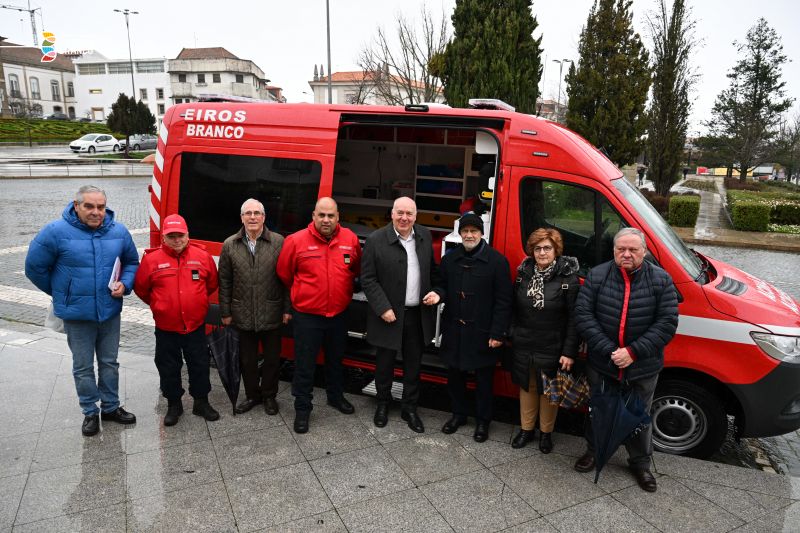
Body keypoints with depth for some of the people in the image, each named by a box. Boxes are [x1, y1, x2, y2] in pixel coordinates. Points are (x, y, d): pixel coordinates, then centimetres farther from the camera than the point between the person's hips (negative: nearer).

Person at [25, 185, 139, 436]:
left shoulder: (119, 232, -3)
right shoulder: (56, 232, -13)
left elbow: (132, 262, 11)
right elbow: (34, 267, -3)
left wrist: (124, 284, -7)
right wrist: (62, 293, 6)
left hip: (110, 312, 3)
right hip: (77, 314, -2)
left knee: (110, 363, 16)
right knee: (83, 367, 11)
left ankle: (111, 406, 32)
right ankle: (90, 412, 27)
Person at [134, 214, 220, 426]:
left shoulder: (202, 256, -4)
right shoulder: (152, 259, -7)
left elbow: (212, 283, 11)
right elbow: (141, 288, 6)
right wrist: (158, 305, 12)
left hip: (196, 325, 1)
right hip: (166, 327, 0)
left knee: (199, 365, 11)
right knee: (168, 367, 12)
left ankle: (201, 402, 28)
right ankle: (174, 404, 30)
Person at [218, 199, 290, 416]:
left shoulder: (279, 242, -5)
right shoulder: (230, 245, 1)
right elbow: (224, 282, 4)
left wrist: (287, 309, -5)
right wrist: (225, 312, 4)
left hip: (271, 315, -1)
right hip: (243, 315, 2)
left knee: (272, 358, 12)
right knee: (247, 359, 15)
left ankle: (269, 395, 32)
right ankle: (252, 395, 34)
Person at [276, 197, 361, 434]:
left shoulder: (350, 239, -5)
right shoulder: (295, 241, -14)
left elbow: (356, 269, 12)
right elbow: (284, 274, 0)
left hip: (339, 314, 4)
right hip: (307, 316, -3)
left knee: (336, 359, 22)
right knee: (304, 365, 6)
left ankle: (336, 396, 43)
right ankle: (302, 408, 22)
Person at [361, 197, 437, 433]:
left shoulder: (425, 236, 3)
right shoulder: (376, 240, -11)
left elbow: (432, 270, 14)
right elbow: (368, 279, -11)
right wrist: (383, 309, -16)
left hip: (418, 314, 3)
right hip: (389, 315, -3)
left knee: (413, 364, 14)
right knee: (385, 363, 13)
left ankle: (410, 409, 32)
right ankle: (383, 404, 37)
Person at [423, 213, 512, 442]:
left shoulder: (496, 260, -9)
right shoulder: (449, 259, 5)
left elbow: (503, 301, -9)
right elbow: (443, 286, 17)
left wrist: (497, 333, -12)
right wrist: (438, 294, -8)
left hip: (482, 333, -4)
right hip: (454, 329, 4)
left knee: (484, 379, 10)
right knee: (455, 374, 16)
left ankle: (483, 421, 29)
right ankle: (459, 414, 37)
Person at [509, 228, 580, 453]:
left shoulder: (568, 278, -13)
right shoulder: (524, 273, 1)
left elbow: (573, 318, -13)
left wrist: (569, 352, -15)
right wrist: (512, 334, 6)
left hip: (552, 349, -4)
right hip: (523, 346, 4)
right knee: (526, 387, 17)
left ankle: (546, 433, 31)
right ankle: (526, 429, 34)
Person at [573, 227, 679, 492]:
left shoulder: (661, 280, -7)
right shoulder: (597, 276, -7)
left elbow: (667, 323, -11)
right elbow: (583, 315, -11)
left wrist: (633, 352, -19)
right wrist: (608, 350, -19)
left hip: (643, 368, 0)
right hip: (601, 364, 1)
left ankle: (640, 463, 39)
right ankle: (594, 451, 42)